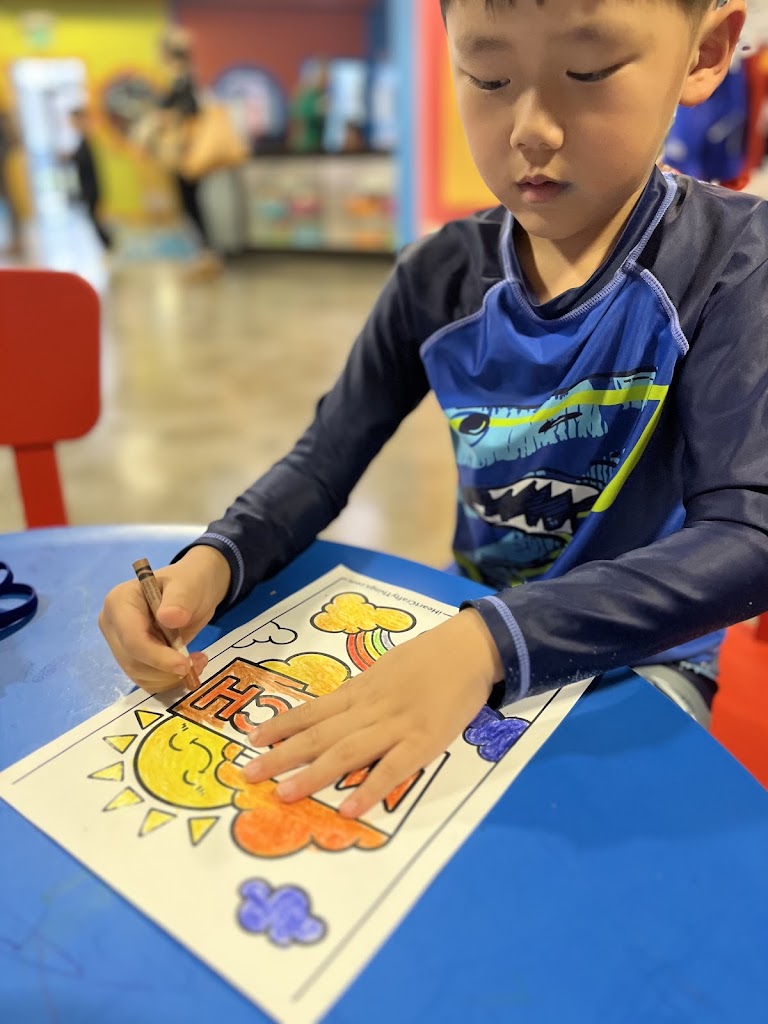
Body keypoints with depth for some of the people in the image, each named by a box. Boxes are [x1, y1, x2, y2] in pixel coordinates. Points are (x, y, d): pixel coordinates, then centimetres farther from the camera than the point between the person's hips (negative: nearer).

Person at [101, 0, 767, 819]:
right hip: (465, 631, 3)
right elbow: (325, 459, -3)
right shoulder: (440, 276, -6)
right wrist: (212, 561, -23)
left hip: (641, 661, -2)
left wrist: (491, 641, -38)